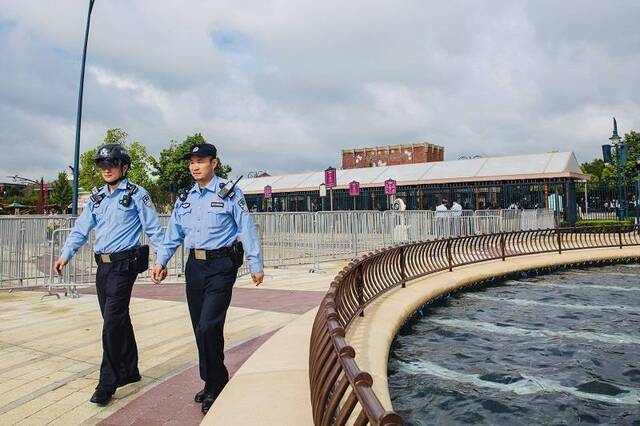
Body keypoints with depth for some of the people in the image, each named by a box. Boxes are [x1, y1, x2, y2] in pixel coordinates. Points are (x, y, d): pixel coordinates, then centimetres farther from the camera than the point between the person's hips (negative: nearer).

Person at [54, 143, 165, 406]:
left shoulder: (136, 194, -4)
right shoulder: (97, 197, 14)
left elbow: (153, 228, -5)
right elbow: (81, 228, 12)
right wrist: (66, 254, -1)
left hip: (124, 264, -6)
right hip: (103, 264, 7)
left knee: (113, 321, -8)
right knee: (118, 319, 13)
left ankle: (107, 384, 1)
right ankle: (129, 371, 27)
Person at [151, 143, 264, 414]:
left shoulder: (229, 193, -5)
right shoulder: (185, 198, 12)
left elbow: (247, 229, -6)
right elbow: (174, 234, 16)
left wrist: (255, 265, -8)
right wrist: (161, 261, 8)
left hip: (221, 265, -6)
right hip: (194, 265, 6)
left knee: (208, 326, -12)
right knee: (200, 328, 11)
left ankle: (214, 386, 7)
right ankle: (214, 382, 27)